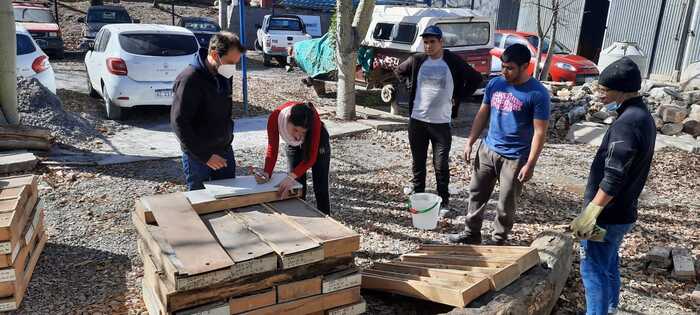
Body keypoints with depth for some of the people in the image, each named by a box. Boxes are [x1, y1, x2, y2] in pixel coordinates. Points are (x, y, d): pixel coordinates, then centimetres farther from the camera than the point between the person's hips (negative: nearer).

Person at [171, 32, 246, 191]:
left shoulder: (224, 75, 4)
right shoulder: (190, 79, -19)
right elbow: (179, 122, -20)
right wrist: (204, 155, -19)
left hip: (224, 150, 7)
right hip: (198, 156, -6)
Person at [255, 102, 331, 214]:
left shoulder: (314, 119, -41)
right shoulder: (275, 118, -37)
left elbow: (312, 157, -38)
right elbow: (272, 149, -26)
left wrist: (291, 176, -50)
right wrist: (267, 173, -42)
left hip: (317, 142, -2)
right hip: (294, 145, 2)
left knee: (321, 189, -1)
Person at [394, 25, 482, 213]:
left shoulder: (454, 62, -5)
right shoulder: (416, 60, 1)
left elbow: (476, 79, 3)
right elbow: (399, 72, 20)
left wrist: (458, 98, 0)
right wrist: (411, 87, 8)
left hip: (442, 122, -2)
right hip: (417, 120, 3)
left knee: (441, 165, 3)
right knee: (418, 162, 12)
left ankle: (444, 201, 17)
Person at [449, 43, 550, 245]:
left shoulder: (538, 94, -14)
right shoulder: (495, 84, 2)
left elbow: (539, 132, -14)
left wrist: (530, 164, -18)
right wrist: (470, 143, 6)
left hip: (514, 158, -5)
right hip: (487, 149, 5)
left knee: (506, 204, 7)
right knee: (476, 193, 13)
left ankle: (499, 241, 25)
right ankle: (471, 234, 28)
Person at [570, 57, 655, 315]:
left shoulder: (626, 124, -24)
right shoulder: (643, 116, 8)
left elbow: (613, 179, -27)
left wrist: (590, 215, -23)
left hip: (608, 214, -10)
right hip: (623, 212, 10)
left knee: (594, 270, 1)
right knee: (609, 265, 23)